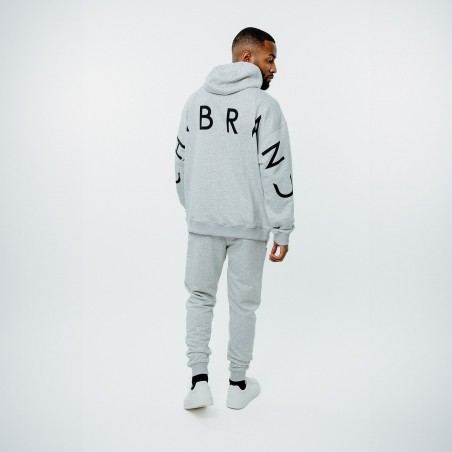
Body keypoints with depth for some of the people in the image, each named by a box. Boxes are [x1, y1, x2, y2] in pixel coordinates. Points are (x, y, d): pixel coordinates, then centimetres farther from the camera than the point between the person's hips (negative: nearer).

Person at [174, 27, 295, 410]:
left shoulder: (197, 99, 5)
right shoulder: (264, 104, -12)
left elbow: (182, 160, 11)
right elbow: (277, 171, -15)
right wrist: (282, 230, -9)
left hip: (202, 220, 4)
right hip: (248, 223, -3)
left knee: (200, 296, 15)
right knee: (243, 302, 10)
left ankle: (200, 382, 9)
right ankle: (239, 385, 23)